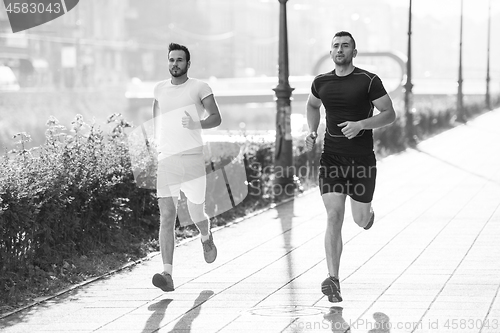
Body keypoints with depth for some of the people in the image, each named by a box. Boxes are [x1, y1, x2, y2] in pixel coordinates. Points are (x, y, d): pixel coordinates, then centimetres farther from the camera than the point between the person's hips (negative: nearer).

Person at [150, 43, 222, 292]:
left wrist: (197, 124, -23)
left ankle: (206, 238, 46)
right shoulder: (160, 89, 15)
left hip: (192, 157, -2)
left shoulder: (199, 88, 3)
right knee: (167, 215, -11)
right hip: (166, 159, 3)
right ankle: (167, 274, -17)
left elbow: (216, 118, -4)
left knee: (196, 215, 8)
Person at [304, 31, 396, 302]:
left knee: (360, 219, 9)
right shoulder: (321, 82, 6)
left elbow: (390, 114, -4)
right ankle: (333, 280, -15)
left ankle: (367, 213, 50)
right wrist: (312, 132, 10)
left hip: (362, 158, -2)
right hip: (331, 158, 2)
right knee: (334, 216, -12)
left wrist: (361, 124, -19)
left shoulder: (369, 81, -5)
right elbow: (312, 105, 27)